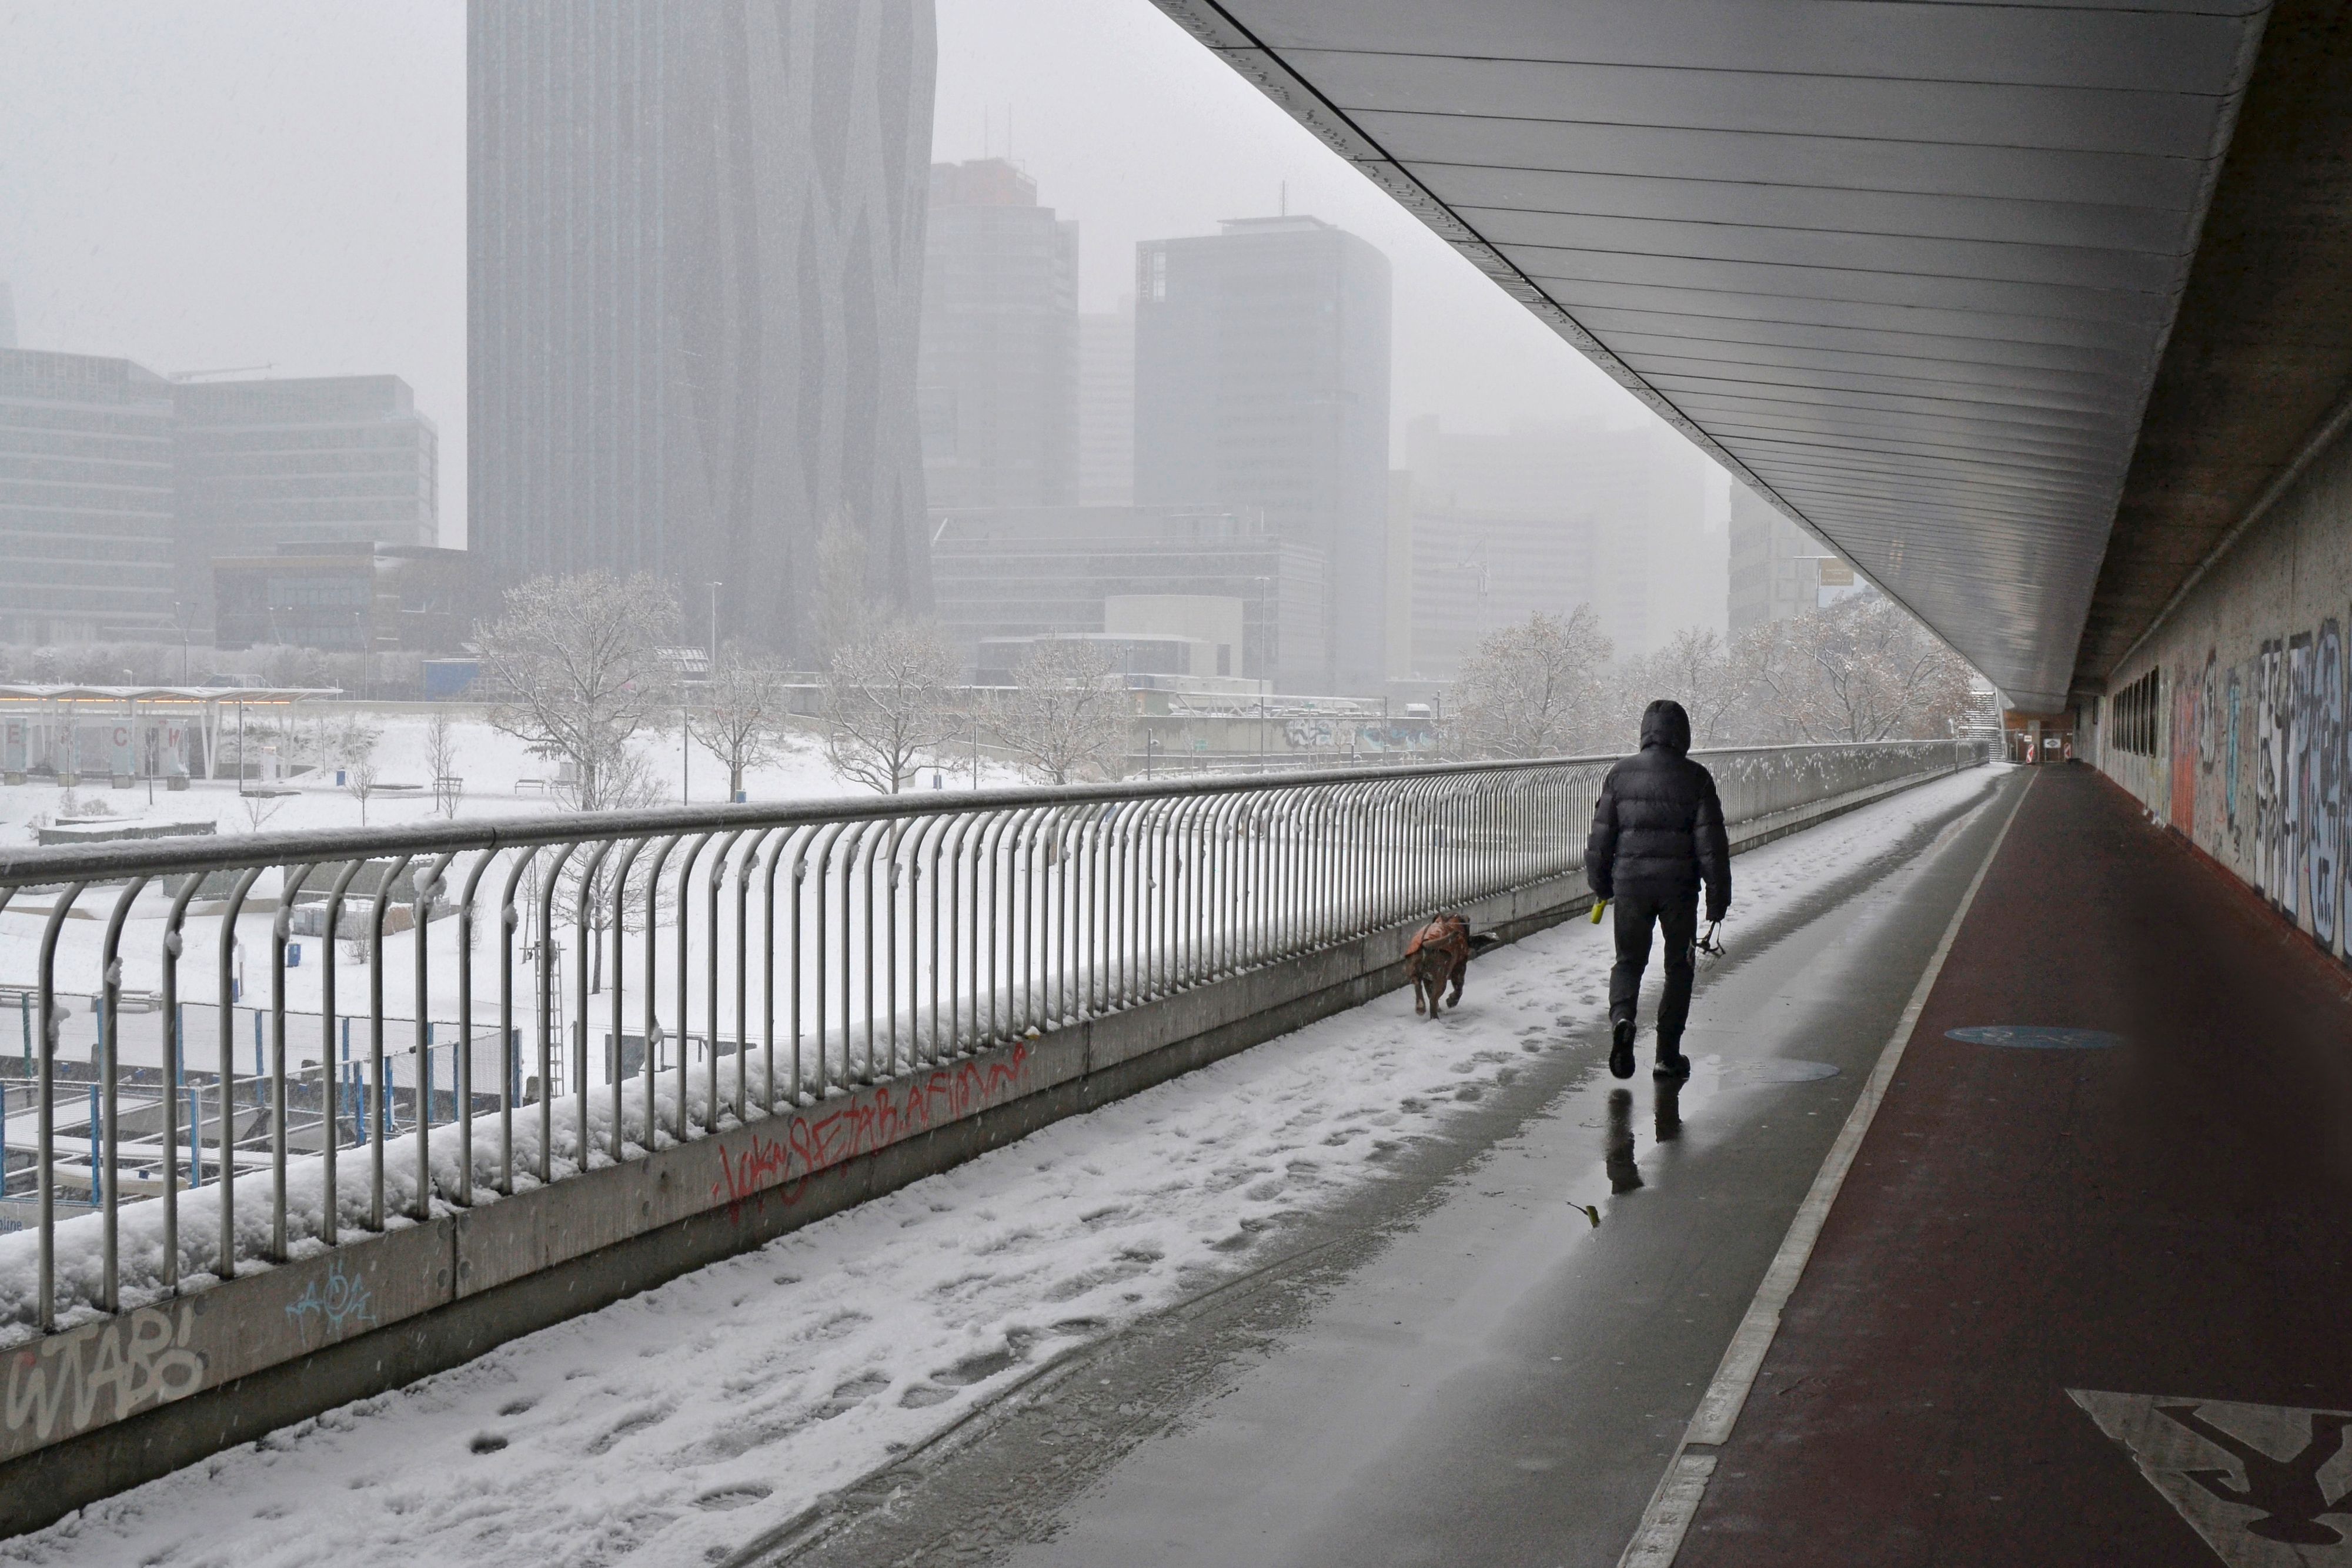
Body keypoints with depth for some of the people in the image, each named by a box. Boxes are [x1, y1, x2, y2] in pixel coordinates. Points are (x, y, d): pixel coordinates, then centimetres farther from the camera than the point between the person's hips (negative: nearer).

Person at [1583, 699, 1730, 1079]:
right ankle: (1668, 1054, 12)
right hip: (1679, 887, -1)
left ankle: (1621, 1018, -14)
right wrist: (1719, 894, 0)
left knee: (1629, 960, 15)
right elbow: (1711, 841, -6)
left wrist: (1600, 884, 16)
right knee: (1679, 966, 12)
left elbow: (1601, 836, 4)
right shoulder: (1696, 778, -5)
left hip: (1631, 884, 1)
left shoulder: (1620, 774, 1)